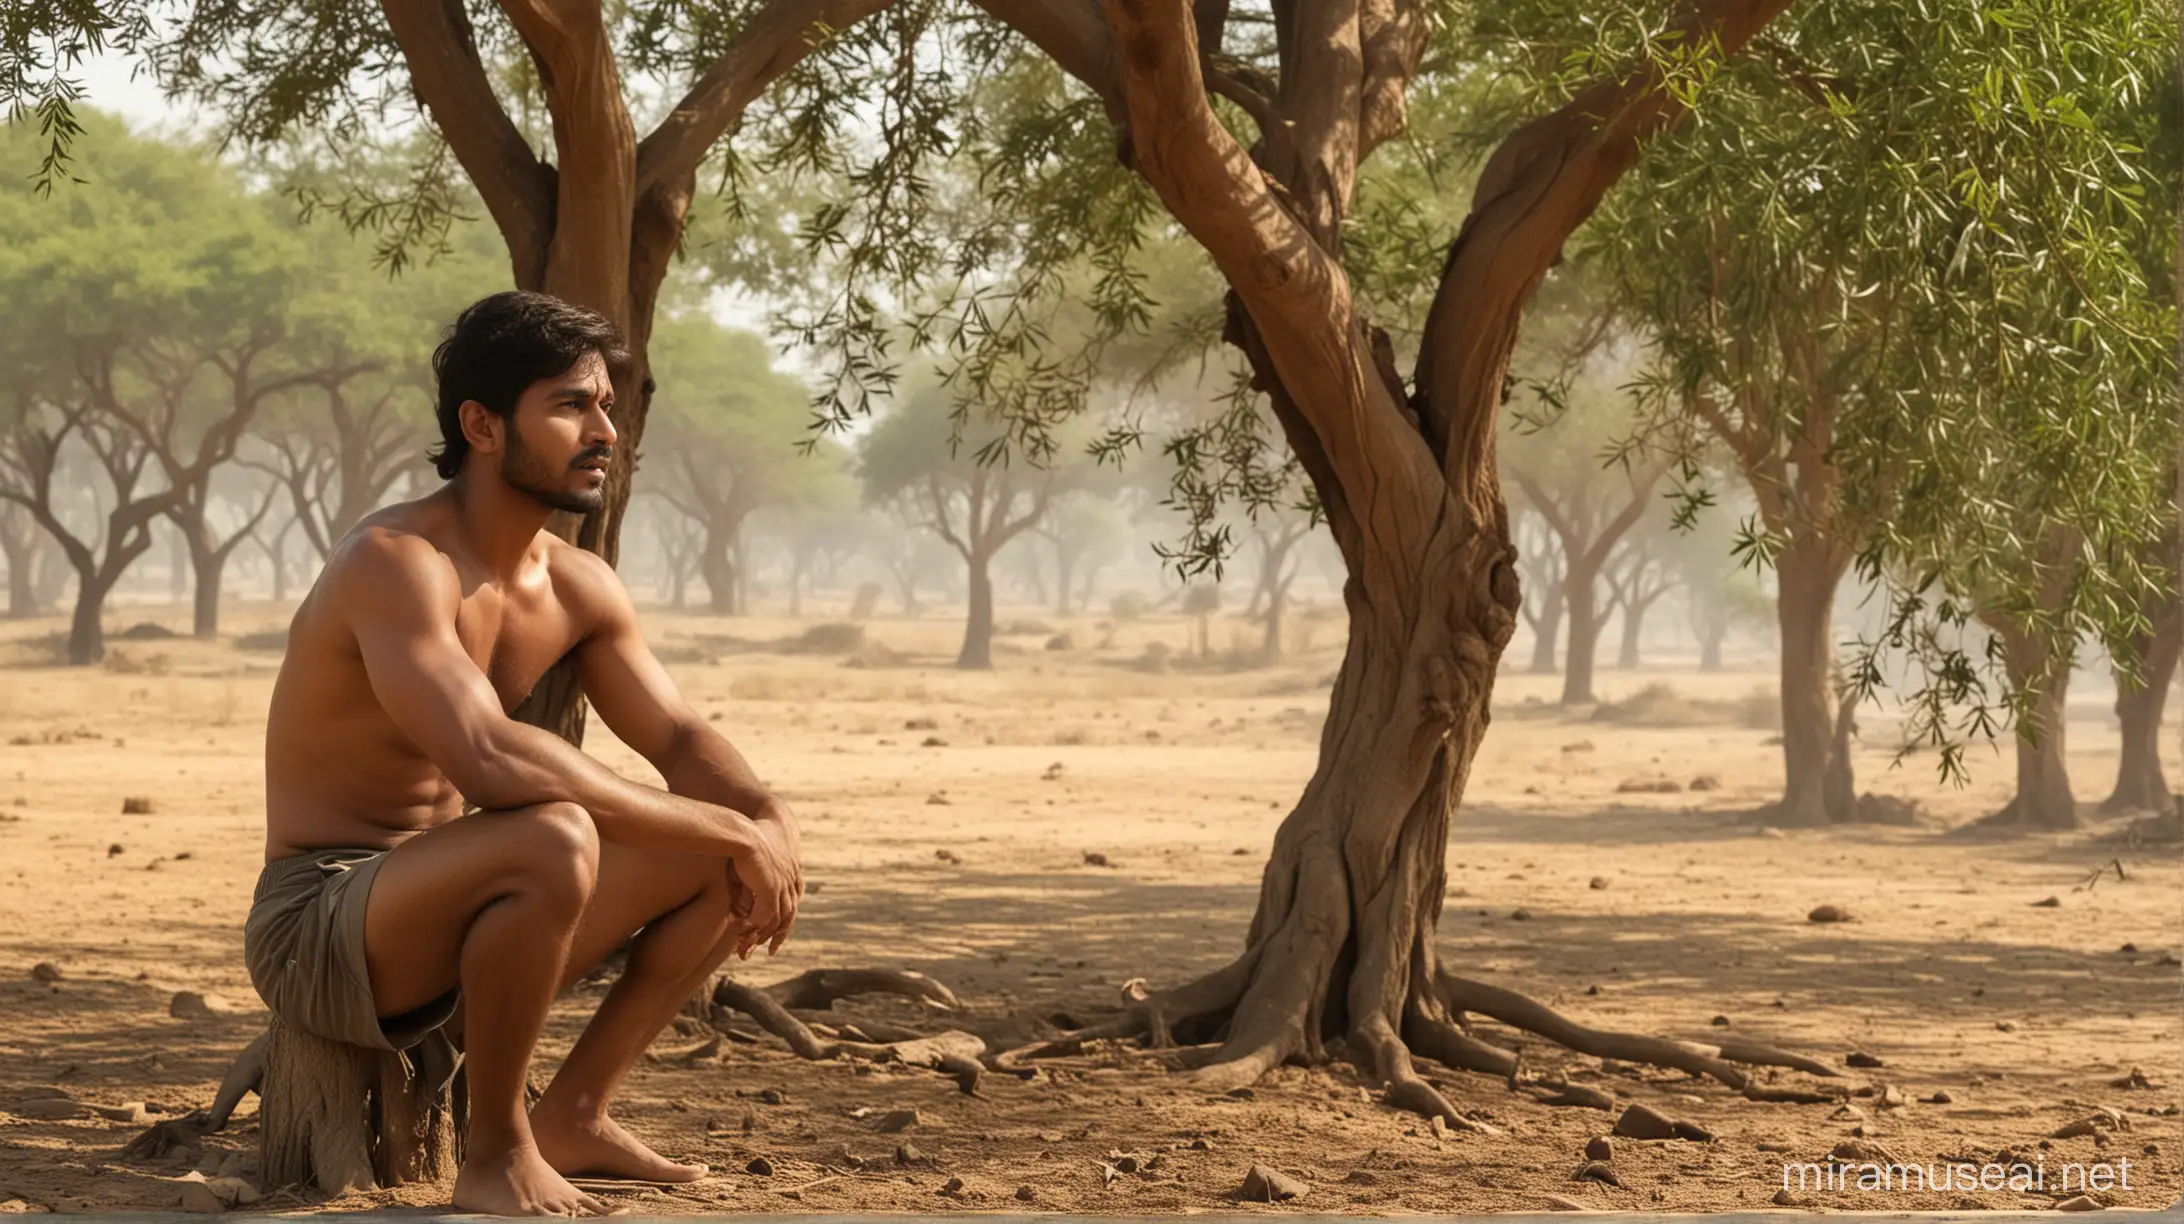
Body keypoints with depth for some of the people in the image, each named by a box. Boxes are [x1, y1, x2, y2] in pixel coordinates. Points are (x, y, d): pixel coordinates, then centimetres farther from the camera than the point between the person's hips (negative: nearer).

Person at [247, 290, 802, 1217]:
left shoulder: (580, 587, 5)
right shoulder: (397, 562, -22)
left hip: (443, 910, 9)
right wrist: (730, 833, -31)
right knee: (556, 837, -36)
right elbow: (492, 760, -35)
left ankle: (572, 1117, 7)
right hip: (317, 928, -9)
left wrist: (768, 820, -14)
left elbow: (681, 739, 10)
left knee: (730, 858, 2)